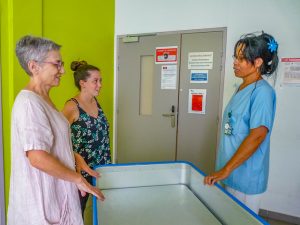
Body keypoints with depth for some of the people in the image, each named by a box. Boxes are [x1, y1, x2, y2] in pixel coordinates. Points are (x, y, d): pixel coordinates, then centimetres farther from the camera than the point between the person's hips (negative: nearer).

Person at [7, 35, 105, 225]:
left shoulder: (44, 99, 8)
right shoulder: (28, 102, -21)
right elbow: (37, 158, -27)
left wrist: (77, 160, 7)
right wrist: (78, 179, -18)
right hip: (40, 198, -8)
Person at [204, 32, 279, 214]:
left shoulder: (262, 92, -18)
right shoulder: (241, 89, 8)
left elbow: (258, 135, -25)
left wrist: (226, 169, -23)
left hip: (246, 177, -8)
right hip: (231, 173, 8)